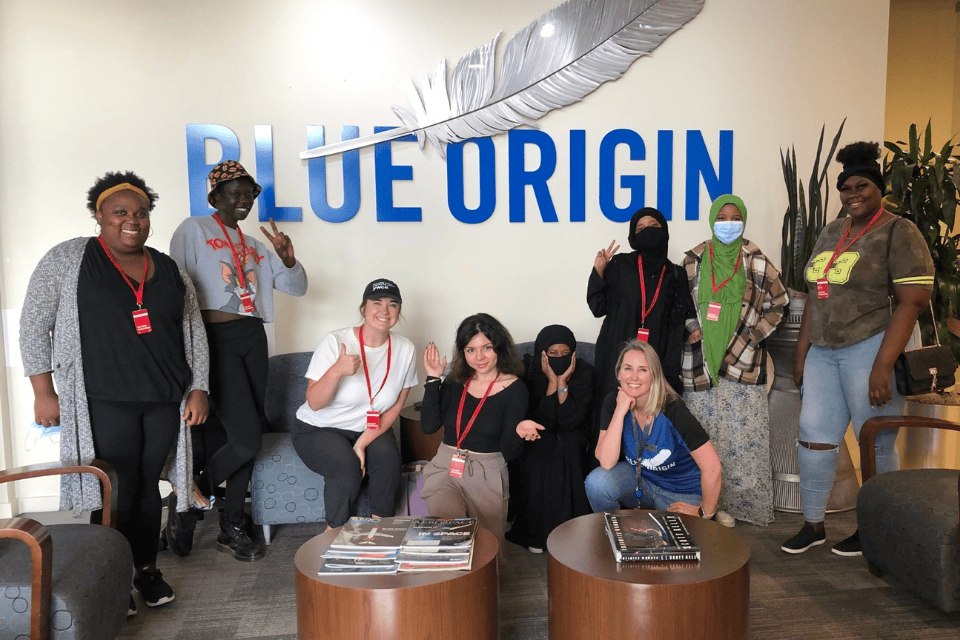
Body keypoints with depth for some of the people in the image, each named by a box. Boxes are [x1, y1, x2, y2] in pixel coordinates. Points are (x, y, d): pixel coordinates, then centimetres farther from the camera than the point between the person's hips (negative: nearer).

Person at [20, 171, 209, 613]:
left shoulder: (170, 270, 11)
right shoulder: (68, 260, 0)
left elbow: (194, 332, 13)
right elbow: (34, 325, 1)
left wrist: (198, 389, 6)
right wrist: (43, 392, -3)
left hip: (165, 402, 4)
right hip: (105, 404, -3)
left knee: (149, 487, 11)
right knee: (117, 492, 0)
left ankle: (147, 569, 28)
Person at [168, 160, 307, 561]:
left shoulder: (256, 246, 21)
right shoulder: (194, 230, 3)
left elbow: (296, 287, 19)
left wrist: (288, 258, -1)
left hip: (253, 339, 6)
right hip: (216, 337, -6)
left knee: (247, 438, 6)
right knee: (246, 439, -13)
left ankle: (233, 528, 19)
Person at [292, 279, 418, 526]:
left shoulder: (405, 350, -7)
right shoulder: (335, 342, -16)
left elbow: (396, 407, -3)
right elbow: (314, 403, -20)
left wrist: (363, 442, -16)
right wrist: (337, 370, -39)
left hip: (370, 430, 3)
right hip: (319, 430, -3)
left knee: (387, 454, -28)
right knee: (347, 466, -30)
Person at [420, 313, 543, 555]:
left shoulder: (514, 389, -7)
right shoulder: (455, 381, 4)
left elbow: (509, 452, -9)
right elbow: (429, 426, -6)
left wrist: (518, 432, -33)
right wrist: (433, 379, -7)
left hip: (487, 475, -2)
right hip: (446, 469, 2)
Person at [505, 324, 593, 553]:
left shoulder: (584, 372, -12)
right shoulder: (530, 372, -14)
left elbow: (570, 421, -20)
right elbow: (542, 422, -21)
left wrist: (563, 382, -26)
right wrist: (552, 381, -27)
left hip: (571, 439, 0)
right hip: (537, 438, 0)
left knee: (566, 449, -30)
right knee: (536, 461, -29)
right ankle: (536, 532, -13)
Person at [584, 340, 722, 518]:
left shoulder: (672, 410, -26)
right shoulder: (612, 402, -13)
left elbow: (711, 466, -23)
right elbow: (606, 462, -23)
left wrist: (705, 512, -12)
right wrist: (620, 411, -28)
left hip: (681, 493, -2)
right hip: (638, 477, 3)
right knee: (597, 481, -25)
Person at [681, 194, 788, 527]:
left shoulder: (756, 261, 1)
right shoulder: (694, 260, 5)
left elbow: (778, 303, 9)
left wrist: (754, 334, 1)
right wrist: (691, 328, -2)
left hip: (742, 362, -1)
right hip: (701, 361, 1)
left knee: (742, 433, 0)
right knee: (702, 434, 4)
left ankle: (734, 502, 14)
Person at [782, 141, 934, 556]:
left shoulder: (898, 233, -5)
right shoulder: (831, 233, 15)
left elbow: (911, 302, -13)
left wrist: (882, 366, -20)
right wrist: (802, 353, 13)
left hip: (870, 349, -6)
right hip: (822, 352, 7)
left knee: (876, 445, 4)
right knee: (813, 438, 7)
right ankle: (813, 525, 20)